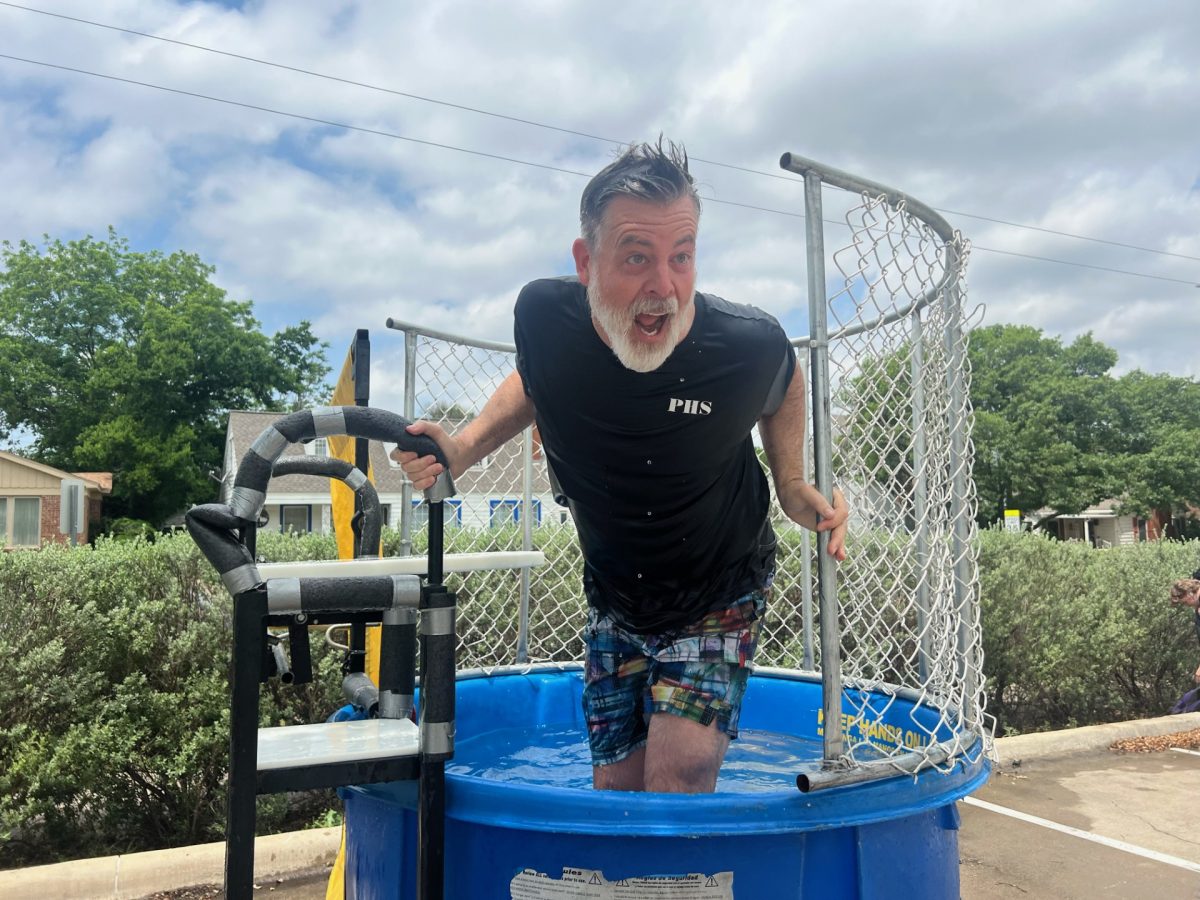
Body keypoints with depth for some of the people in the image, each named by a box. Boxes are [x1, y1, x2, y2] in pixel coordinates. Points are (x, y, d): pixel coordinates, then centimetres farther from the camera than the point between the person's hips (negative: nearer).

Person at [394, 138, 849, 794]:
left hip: (719, 598, -2)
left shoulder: (747, 343, -26)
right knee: (616, 787, 12)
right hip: (613, 599, 3)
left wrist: (792, 485, -11)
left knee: (675, 787, -15)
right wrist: (464, 447, -10)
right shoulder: (545, 315, -20)